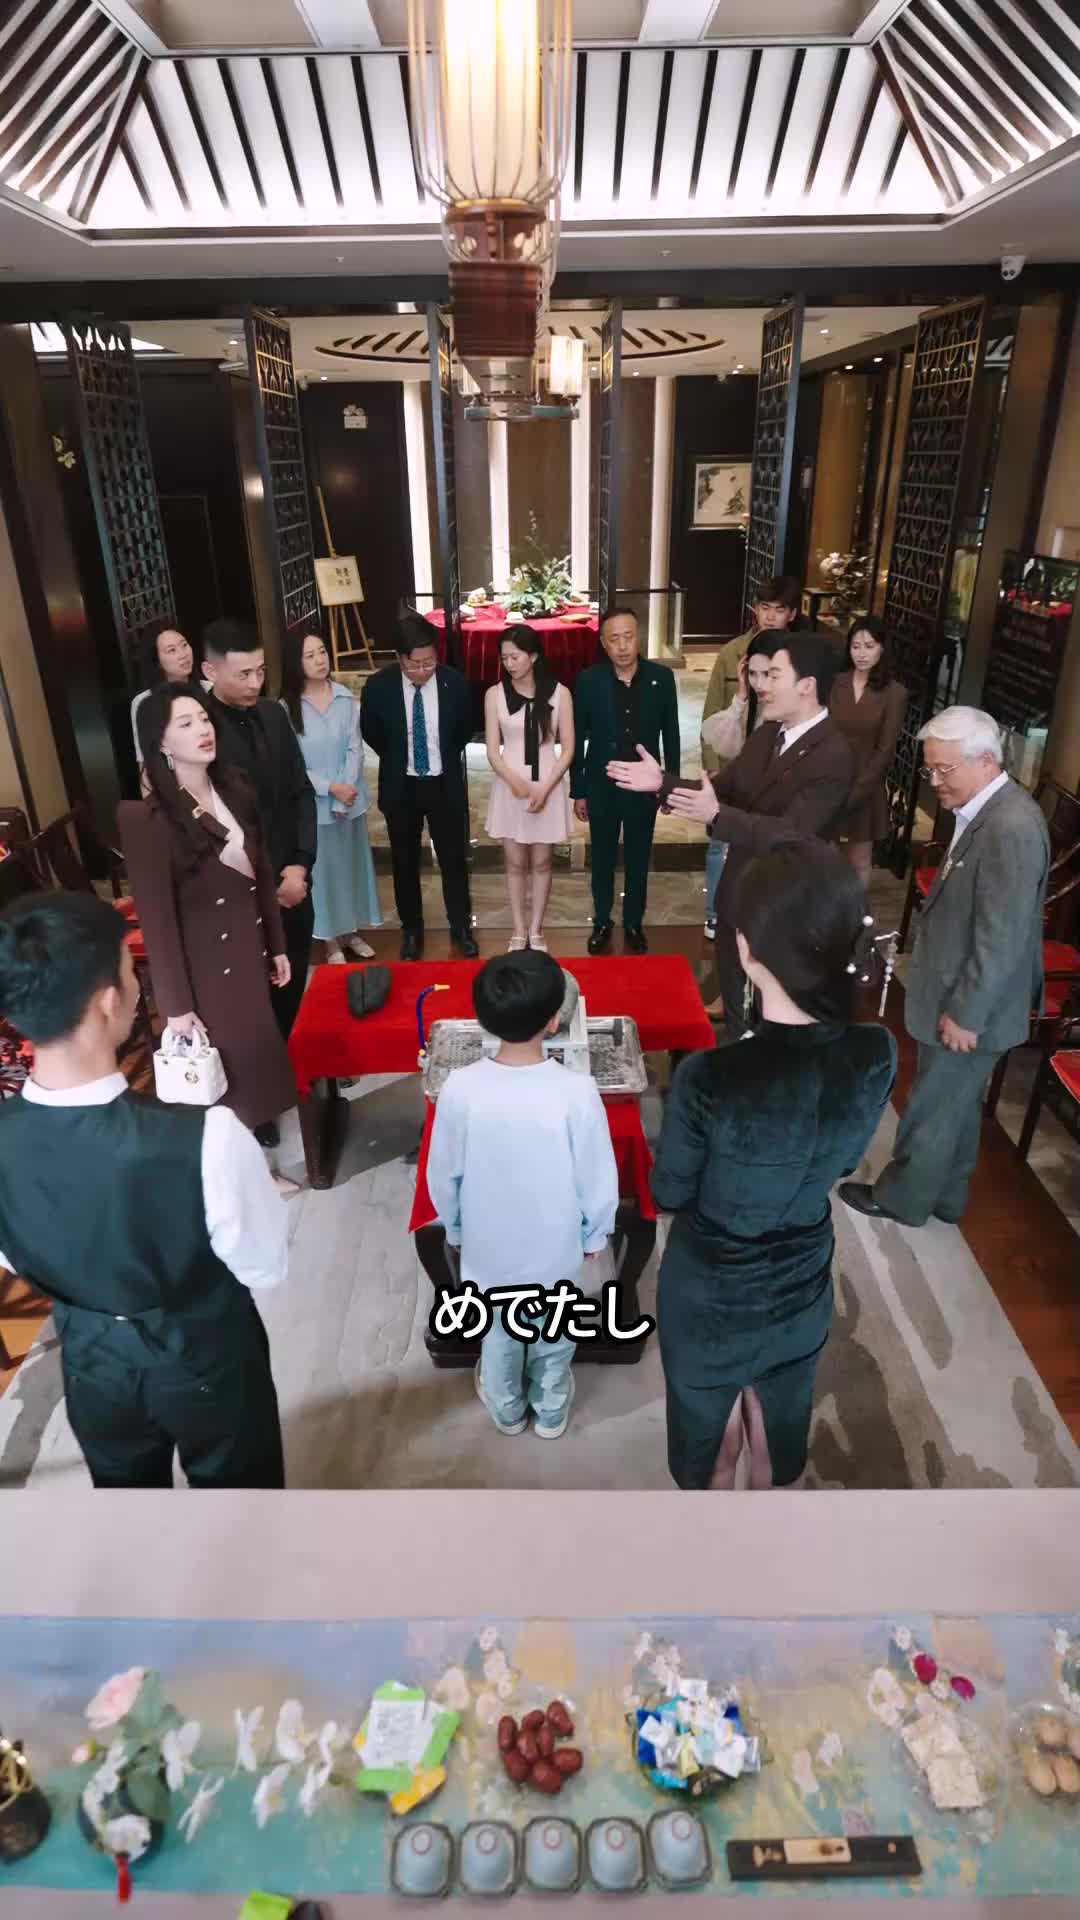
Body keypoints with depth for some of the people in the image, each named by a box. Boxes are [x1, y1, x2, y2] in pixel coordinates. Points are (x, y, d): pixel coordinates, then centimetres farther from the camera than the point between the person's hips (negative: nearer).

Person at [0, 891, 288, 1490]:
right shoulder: (205, 1139, -39)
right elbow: (265, 1268, -20)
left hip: (89, 1361, 4)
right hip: (208, 1361, -3)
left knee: (126, 1492, 32)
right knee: (236, 1493, 27)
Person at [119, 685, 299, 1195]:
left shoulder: (235, 790, 3)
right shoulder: (146, 817, -18)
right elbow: (157, 918, -16)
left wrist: (277, 946, 12)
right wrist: (176, 1005, -14)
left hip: (250, 948, 6)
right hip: (205, 963, -6)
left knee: (261, 1054, 15)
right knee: (227, 1068, 6)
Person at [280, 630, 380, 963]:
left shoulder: (344, 697, -5)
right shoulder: (286, 707, -12)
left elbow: (355, 748, -5)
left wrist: (345, 793, -14)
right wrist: (331, 788, -16)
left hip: (349, 800, 3)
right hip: (312, 803, -3)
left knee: (351, 863, 15)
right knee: (322, 869, 8)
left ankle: (351, 932, 33)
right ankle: (331, 940, 23)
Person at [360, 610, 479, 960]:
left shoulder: (455, 682, -13)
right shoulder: (378, 687, -15)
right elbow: (371, 733, 4)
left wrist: (445, 758, 10)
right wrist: (397, 761, 9)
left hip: (445, 785, 0)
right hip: (400, 787, 0)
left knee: (453, 860, 12)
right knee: (405, 864, 13)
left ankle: (461, 927, 30)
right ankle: (411, 930, 31)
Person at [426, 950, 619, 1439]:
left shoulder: (460, 1089, -25)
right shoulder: (576, 1090, -29)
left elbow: (443, 1175, -10)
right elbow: (598, 1178, -16)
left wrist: (455, 1228, 9)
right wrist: (595, 1235, 3)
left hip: (487, 1247, 1)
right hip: (556, 1248, -1)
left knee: (498, 1334, 29)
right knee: (553, 1335, 27)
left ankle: (506, 1409, 53)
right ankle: (551, 1412, 51)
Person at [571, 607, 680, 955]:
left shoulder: (661, 677, -8)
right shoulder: (588, 681, -10)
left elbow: (670, 735, 1)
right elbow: (577, 740, -4)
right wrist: (578, 791, -3)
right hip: (601, 787, 0)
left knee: (638, 860, 14)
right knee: (602, 860, 14)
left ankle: (634, 923, 31)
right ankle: (602, 922, 32)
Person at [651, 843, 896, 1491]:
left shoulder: (709, 1079, -36)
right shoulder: (878, 1056, -22)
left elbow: (670, 1194, -16)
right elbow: (843, 1162, -2)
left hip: (709, 1304, -3)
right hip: (803, 1294, 4)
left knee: (710, 1444, 26)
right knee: (782, 1436, 32)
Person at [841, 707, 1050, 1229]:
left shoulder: (1012, 827, -27)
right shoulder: (984, 811, 3)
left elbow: (1002, 938, -26)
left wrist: (965, 1013, -20)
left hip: (969, 1008, -9)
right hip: (959, 996, 9)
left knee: (930, 1110, 10)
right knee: (957, 1105, 23)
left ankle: (902, 1198, 30)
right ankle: (946, 1195, 41)